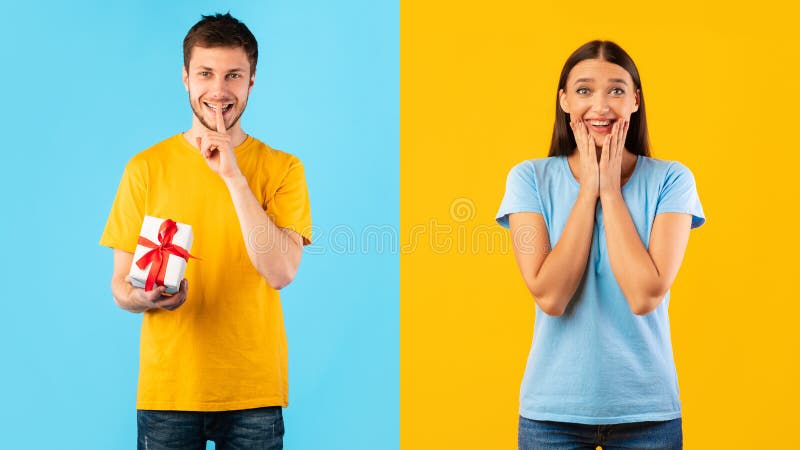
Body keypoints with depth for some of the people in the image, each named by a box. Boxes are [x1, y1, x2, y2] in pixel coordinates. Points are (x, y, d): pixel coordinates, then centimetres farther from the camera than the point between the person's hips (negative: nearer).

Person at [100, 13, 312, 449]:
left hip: (254, 393, 0)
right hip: (166, 391, 1)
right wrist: (144, 297, -19)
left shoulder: (282, 169, 0)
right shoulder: (147, 168, 2)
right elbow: (120, 285, 4)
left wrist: (233, 176, -17)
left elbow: (281, 272, -14)